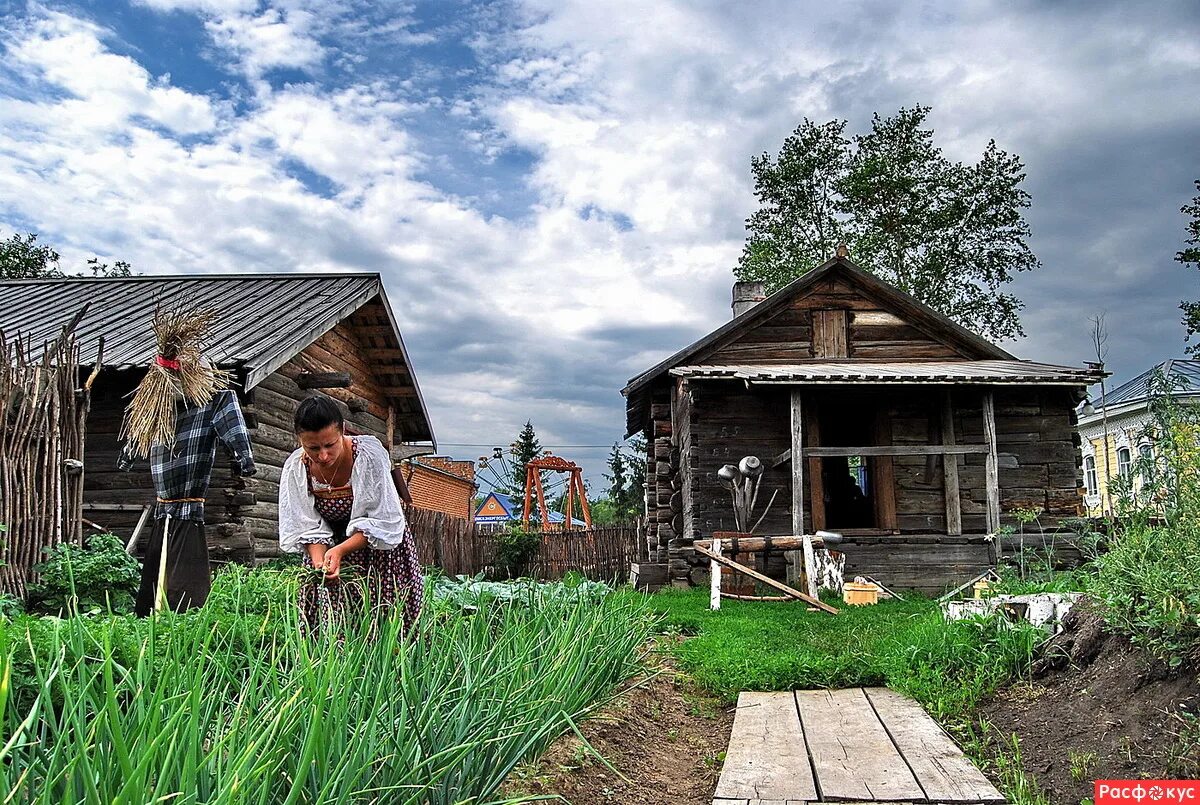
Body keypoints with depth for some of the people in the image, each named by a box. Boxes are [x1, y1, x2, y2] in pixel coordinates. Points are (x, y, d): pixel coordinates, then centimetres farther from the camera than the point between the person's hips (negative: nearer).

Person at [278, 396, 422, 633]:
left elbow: (381, 523, -22)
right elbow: (309, 527, -12)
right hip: (329, 545, 3)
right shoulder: (295, 467, -15)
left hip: (377, 546, -2)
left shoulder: (369, 456, -26)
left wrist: (340, 550, -31)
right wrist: (318, 561, -30)